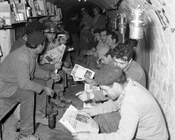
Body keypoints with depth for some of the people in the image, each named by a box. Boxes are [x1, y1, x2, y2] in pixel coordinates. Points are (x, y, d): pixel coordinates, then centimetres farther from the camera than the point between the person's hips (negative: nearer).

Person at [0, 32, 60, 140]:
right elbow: (23, 84, -36)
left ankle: (37, 115, 23)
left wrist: (50, 75, -1)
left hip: (19, 81, 10)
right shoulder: (22, 57, -34)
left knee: (42, 83, 11)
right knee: (28, 93, -33)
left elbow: (35, 70, 13)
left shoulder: (32, 52, -3)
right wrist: (43, 89, -26)